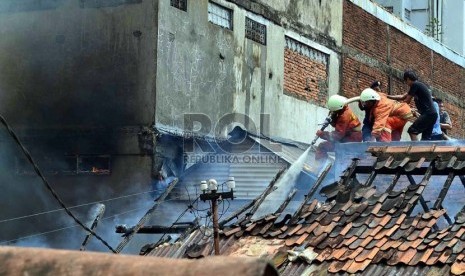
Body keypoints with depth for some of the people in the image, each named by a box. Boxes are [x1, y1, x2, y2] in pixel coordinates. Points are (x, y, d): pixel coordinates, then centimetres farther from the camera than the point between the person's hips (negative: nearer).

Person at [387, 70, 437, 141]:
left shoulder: (415, 85, -8)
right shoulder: (418, 85, 21)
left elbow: (407, 101, -3)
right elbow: (403, 97, 25)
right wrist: (388, 96, 25)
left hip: (428, 114, -10)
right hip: (431, 114, 10)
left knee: (412, 131, -13)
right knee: (426, 138, 8)